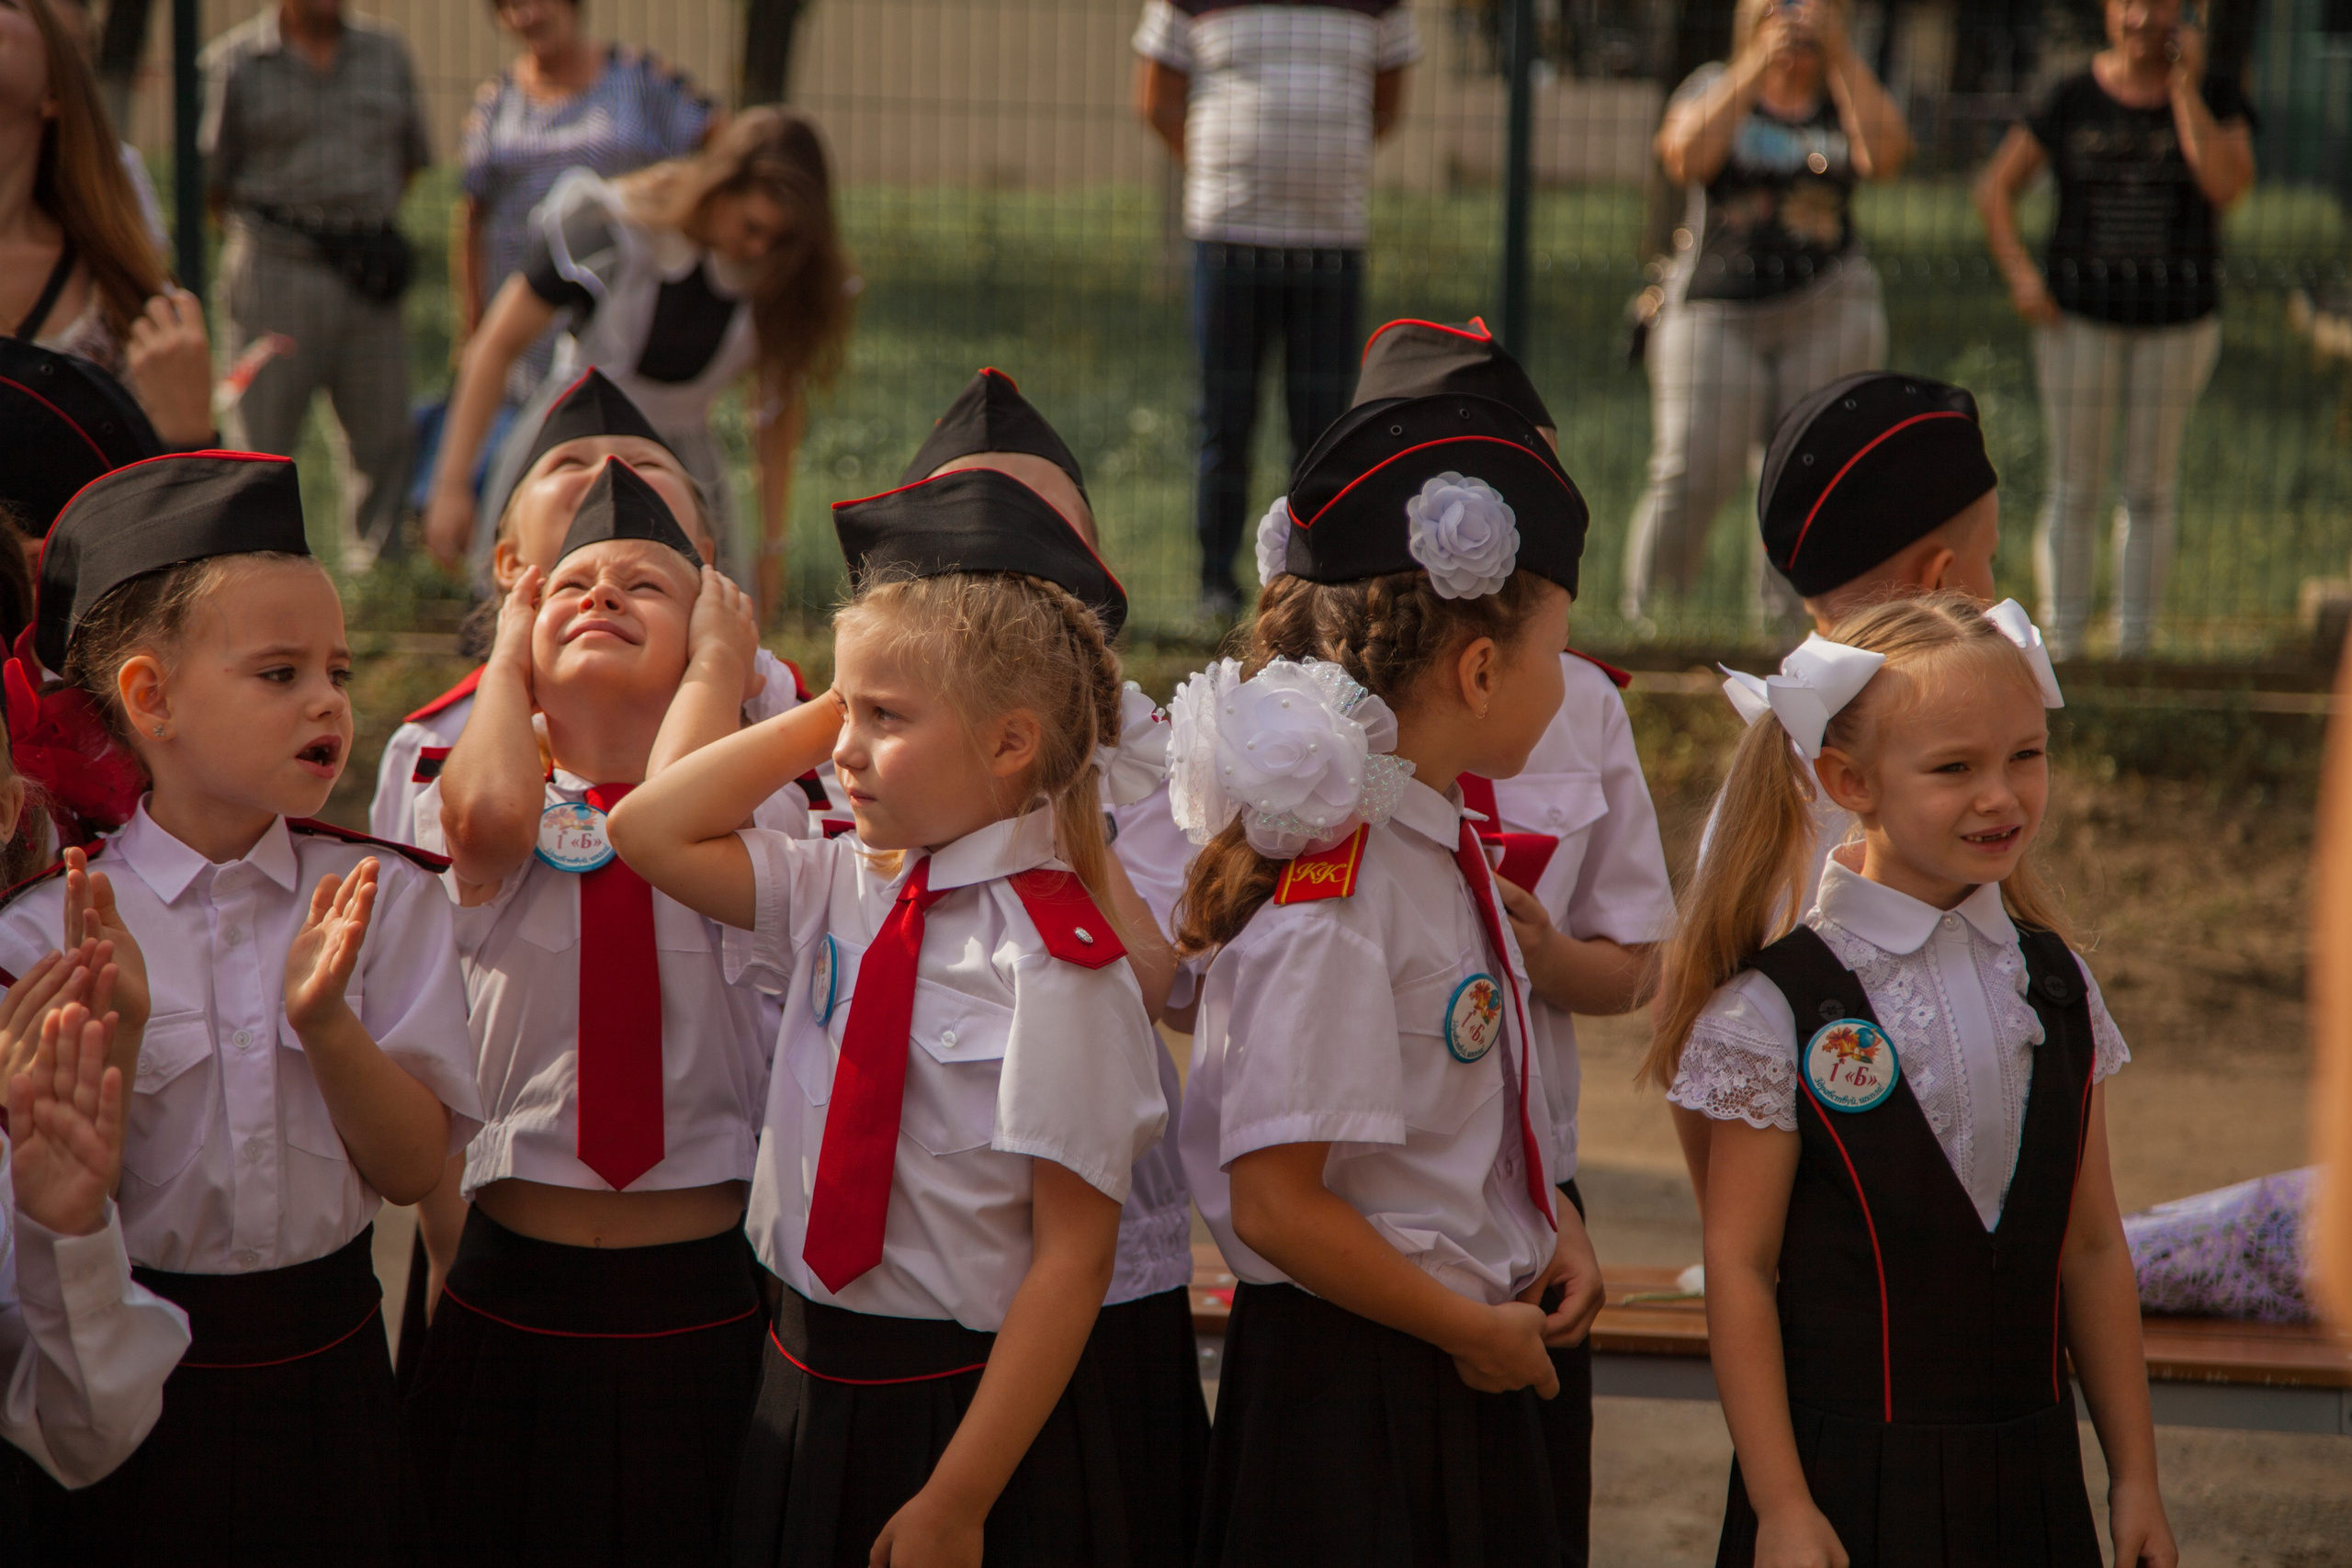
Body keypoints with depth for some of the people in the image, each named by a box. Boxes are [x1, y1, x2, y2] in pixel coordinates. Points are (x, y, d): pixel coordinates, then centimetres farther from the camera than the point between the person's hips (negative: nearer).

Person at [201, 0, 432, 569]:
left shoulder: (386, 52, 11)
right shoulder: (232, 62, 0)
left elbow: (410, 154, 19)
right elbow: (212, 181, 2)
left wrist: (368, 219, 9)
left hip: (368, 274, 4)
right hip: (276, 269, -4)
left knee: (382, 430, 6)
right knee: (261, 433, -3)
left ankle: (376, 561, 17)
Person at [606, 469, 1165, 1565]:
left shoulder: (1054, 965, -17)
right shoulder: (846, 891, 4)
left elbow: (1073, 1252, -17)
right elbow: (649, 832, 8)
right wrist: (827, 712, 0)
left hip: (963, 1412, -7)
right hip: (807, 1389, 7)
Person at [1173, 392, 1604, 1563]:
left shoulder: (1439, 842, 6)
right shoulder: (1333, 903, -23)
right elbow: (1275, 1204, -24)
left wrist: (1551, 1228, 5)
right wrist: (1474, 1329, -14)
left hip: (1457, 1378, 9)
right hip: (1352, 1389, -9)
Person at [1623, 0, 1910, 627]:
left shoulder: (1849, 98, 13)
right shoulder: (1714, 88, 10)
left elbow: (1885, 155, -10)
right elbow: (1686, 158, -12)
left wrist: (1840, 56, -8)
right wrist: (1757, 66, -10)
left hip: (1829, 311, 1)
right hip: (1714, 309, -1)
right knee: (1689, 475, -11)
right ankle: (1646, 617, -2)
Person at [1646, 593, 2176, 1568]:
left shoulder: (2056, 987, 6)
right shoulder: (1778, 1006, -9)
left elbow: (2093, 1250, 10)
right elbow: (1738, 1269, -8)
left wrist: (2134, 1478, 9)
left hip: (2032, 1480, 4)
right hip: (1848, 1479, -4)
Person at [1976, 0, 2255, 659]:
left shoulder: (2215, 97, -3)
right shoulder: (2071, 100, -2)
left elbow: (2228, 185, -21)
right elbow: (1995, 187, 4)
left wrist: (2183, 87, -19)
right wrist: (2019, 273, -9)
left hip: (2178, 316, 0)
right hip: (2080, 313, 0)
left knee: (2151, 486, 6)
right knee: (2075, 484, 2)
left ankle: (2134, 647, 15)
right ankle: (2060, 646, 9)